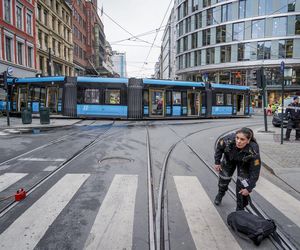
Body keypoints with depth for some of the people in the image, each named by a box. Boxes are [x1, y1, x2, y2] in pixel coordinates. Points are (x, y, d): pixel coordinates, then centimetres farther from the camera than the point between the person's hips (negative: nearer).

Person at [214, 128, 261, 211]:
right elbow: (219, 147, -13)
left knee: (242, 184, -10)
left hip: (244, 164, -2)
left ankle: (240, 209, 14)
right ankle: (220, 193, 50)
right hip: (229, 159, 2)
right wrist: (217, 162, -7)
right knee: (224, 177, 14)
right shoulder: (229, 140, -40)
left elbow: (255, 172, -29)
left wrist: (249, 188, -23)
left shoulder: (253, 151, -42)